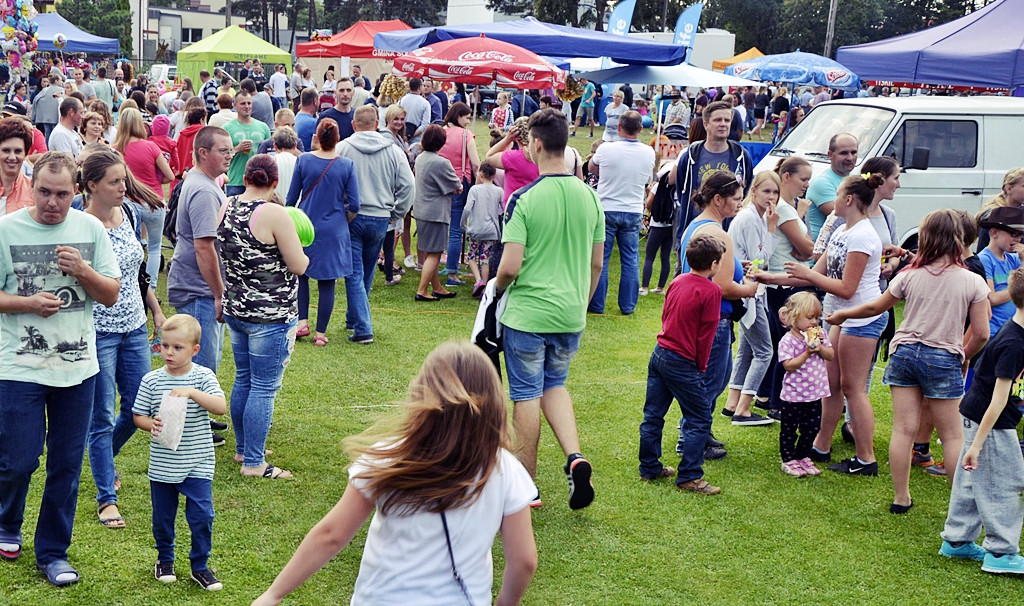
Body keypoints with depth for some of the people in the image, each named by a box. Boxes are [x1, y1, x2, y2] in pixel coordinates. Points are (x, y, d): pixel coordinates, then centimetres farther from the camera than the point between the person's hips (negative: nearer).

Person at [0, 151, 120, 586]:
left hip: (78, 367, 3)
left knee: (67, 464, 8)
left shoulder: (90, 229, 2)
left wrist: (82, 271, -14)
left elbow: (111, 294, 4)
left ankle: (53, 552, 23)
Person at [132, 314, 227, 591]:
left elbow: (221, 407, -20)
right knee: (163, 516, 14)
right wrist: (152, 424, -19)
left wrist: (192, 392, -32)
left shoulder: (203, 377, -7)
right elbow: (138, 416, 3)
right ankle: (165, 559, 37)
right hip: (162, 464, 2)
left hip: (197, 464, -2)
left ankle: (200, 566, 13)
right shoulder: (151, 380, -3)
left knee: (201, 515, -4)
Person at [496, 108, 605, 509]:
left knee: (526, 396, 7)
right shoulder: (590, 197, 1)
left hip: (527, 314, -5)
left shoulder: (524, 199, -16)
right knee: (554, 385, 23)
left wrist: (496, 289, 4)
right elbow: (597, 263, 9)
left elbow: (510, 267, -18)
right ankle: (574, 456, 2)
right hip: (571, 315, 5)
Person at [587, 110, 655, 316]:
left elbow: (592, 169, 7)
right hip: (634, 212, 2)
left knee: (600, 259, 5)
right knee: (630, 261, 9)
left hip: (606, 209, -2)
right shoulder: (649, 153, -4)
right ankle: (628, 306, 14)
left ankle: (596, 305, 9)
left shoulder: (606, 149, -13)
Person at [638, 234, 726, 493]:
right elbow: (706, 334, -12)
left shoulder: (677, 281, 8)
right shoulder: (711, 290, -13)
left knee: (653, 416, 14)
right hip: (682, 363, -8)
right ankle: (689, 477, 3)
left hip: (659, 354, 8)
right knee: (699, 421, 2)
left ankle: (650, 467, 25)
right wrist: (701, 367, 0)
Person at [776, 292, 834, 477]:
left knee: (812, 428, 13)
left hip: (815, 392, 5)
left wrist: (820, 347, -16)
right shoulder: (788, 340, -15)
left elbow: (831, 355, 1)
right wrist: (808, 352, -25)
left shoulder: (820, 334, 3)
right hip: (793, 394, -5)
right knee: (789, 429, 7)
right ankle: (788, 460, 20)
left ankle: (802, 456, 30)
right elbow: (789, 365, -22)